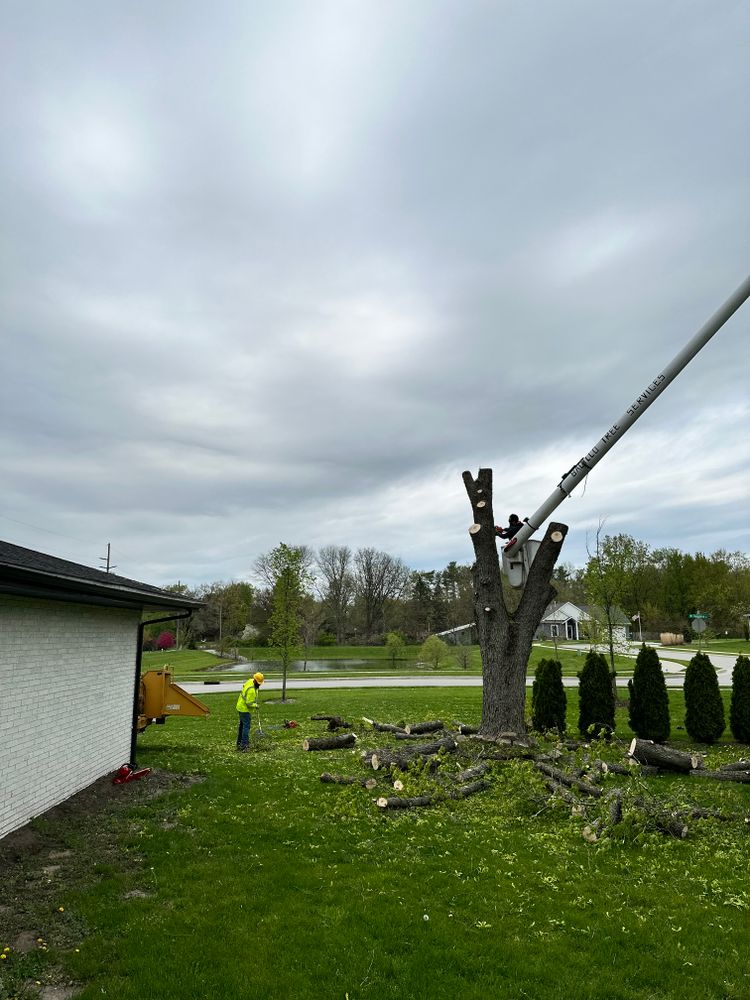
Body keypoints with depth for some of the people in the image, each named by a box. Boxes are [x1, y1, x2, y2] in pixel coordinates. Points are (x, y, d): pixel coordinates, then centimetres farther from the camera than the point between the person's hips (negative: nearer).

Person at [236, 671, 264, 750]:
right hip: (244, 709, -10)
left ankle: (239, 742, 29)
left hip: (240, 707, 10)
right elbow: (249, 703, -28)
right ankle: (244, 745, -9)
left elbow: (244, 686, 20)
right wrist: (256, 706, -9)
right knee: (246, 726, -8)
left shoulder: (250, 681, -3)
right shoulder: (251, 690, -31)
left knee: (242, 725, 19)